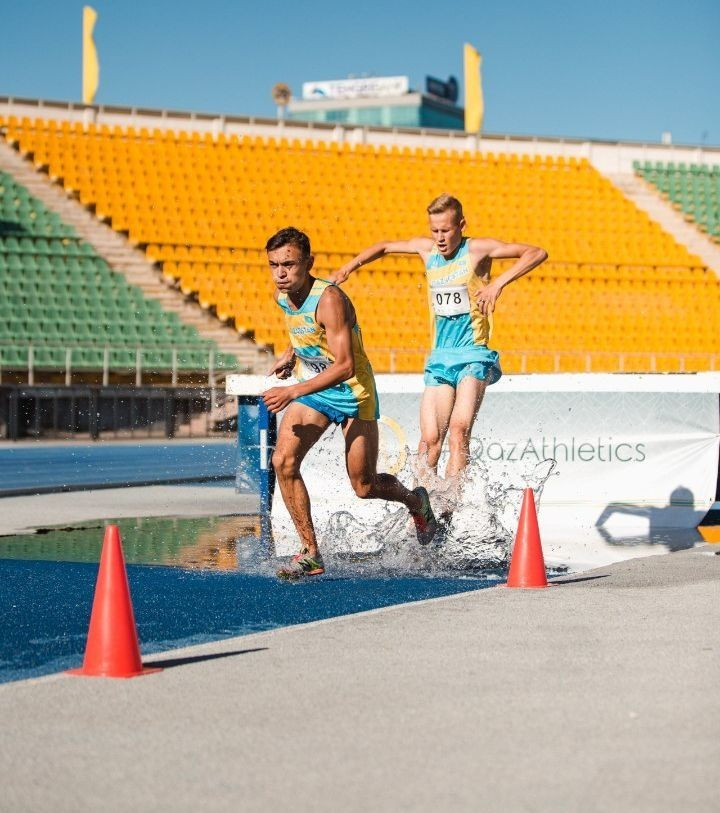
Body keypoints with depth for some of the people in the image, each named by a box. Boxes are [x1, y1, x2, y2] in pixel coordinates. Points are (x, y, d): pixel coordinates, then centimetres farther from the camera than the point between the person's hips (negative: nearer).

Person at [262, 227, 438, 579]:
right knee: (283, 460, -16)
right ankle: (310, 553, -8)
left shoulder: (329, 299, -28)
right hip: (311, 388, 6)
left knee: (365, 487, 0)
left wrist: (292, 392, -36)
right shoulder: (281, 294, -4)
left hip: (352, 392, -6)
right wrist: (291, 354, 6)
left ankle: (415, 501, 35)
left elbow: (344, 367, -33)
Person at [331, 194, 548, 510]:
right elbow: (384, 246, 28)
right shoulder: (427, 248, 9)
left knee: (459, 430, -24)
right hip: (439, 358, 5)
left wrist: (498, 283, -26)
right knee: (429, 440, -5)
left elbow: (537, 253, -15)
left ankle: (446, 511, -31)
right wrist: (348, 267, 15)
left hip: (473, 356, -5)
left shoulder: (477, 249, -6)